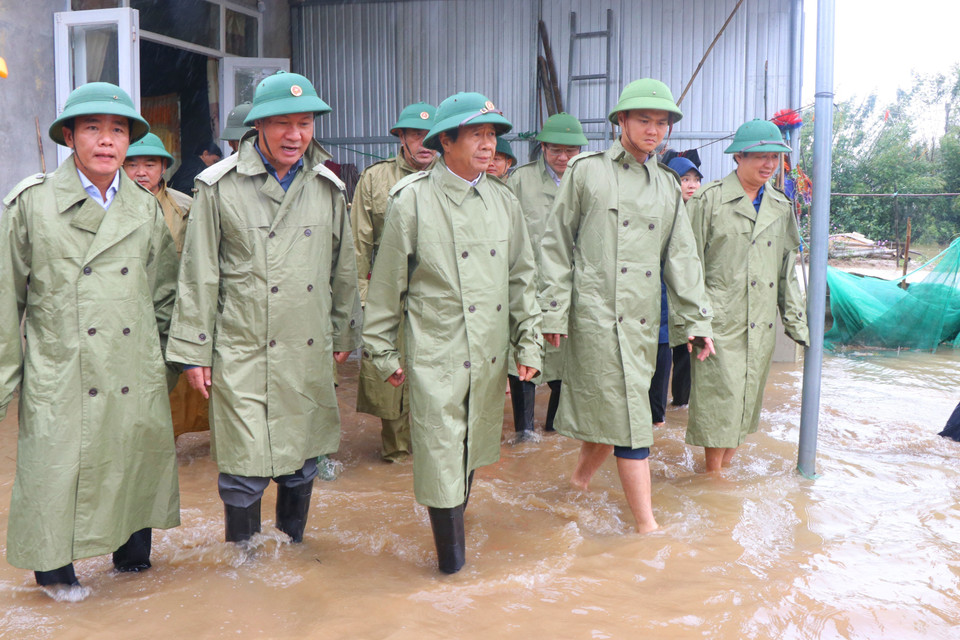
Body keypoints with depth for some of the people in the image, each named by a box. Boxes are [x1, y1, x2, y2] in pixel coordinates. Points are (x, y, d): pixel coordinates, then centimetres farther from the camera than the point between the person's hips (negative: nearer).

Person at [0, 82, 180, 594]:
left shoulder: (145, 209, 8)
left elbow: (165, 293, 16)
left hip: (136, 380, 3)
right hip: (60, 378, -3)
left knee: (139, 464, 10)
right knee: (55, 473, 2)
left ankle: (132, 557, 33)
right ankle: (54, 568, 27)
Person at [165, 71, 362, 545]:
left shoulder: (327, 187, 8)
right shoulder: (219, 186, -4)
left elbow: (343, 270, 17)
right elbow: (198, 275, -2)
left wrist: (345, 335, 20)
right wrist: (194, 351, -2)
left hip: (310, 353, 4)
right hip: (242, 351, -4)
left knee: (302, 460, 14)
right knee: (244, 467, 0)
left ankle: (292, 548, 34)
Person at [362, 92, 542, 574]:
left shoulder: (503, 201, 8)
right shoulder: (411, 200, -5)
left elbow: (521, 277, 13)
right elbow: (387, 284, -1)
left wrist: (528, 343, 10)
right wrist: (382, 352, 1)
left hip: (489, 357, 5)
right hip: (435, 357, -4)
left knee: (470, 453, 16)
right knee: (442, 457, -3)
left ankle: (454, 522, 38)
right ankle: (451, 561, 11)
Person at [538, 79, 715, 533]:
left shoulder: (668, 187, 14)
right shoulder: (586, 172, 2)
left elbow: (682, 258, 14)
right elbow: (556, 245, 1)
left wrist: (695, 320, 9)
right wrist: (554, 310, -5)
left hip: (642, 316, 5)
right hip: (596, 311, -5)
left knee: (608, 408, 9)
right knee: (628, 415, -6)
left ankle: (582, 475, 35)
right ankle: (646, 524, 0)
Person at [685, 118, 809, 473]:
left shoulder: (781, 207, 13)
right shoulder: (709, 199, -3)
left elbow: (788, 270, 18)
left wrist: (795, 321, 15)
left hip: (762, 324, 5)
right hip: (720, 320, -5)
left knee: (747, 397, 10)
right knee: (719, 395, -4)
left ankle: (727, 466, 23)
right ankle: (713, 475, 9)